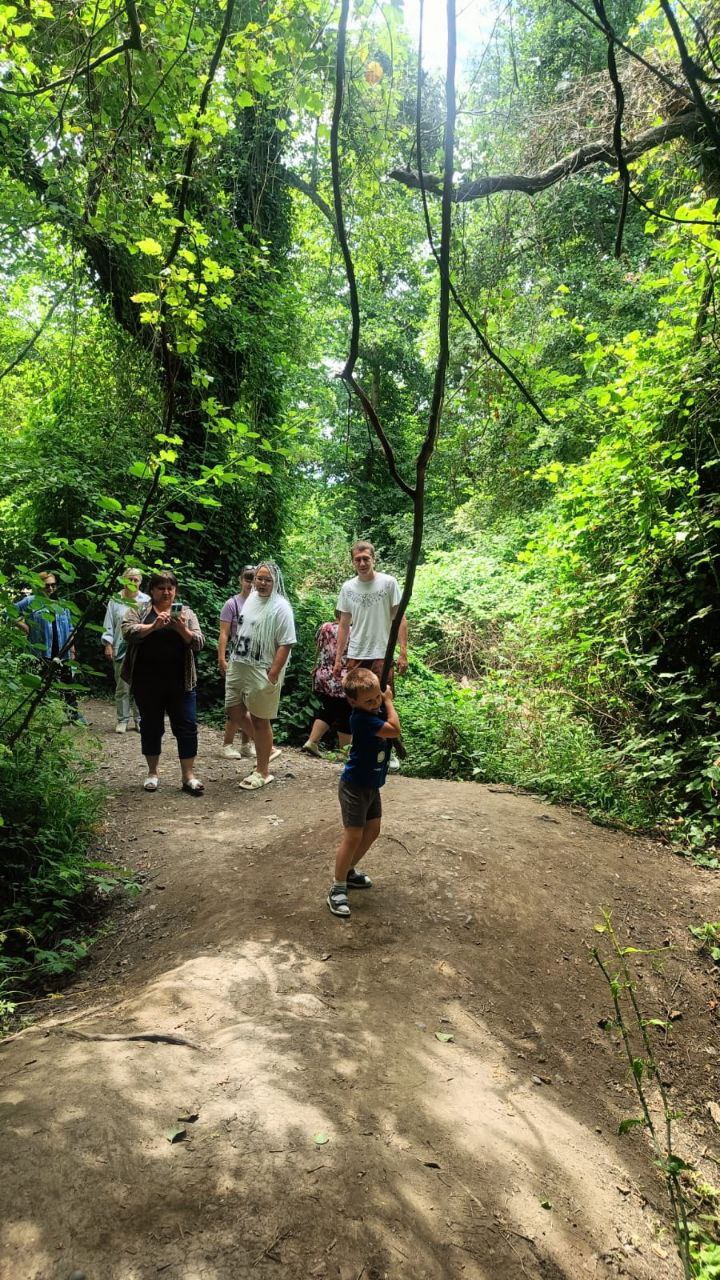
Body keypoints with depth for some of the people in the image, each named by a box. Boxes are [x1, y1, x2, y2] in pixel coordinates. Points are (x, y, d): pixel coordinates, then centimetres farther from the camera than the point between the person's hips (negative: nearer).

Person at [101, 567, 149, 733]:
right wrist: (108, 644, -3)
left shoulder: (146, 601, 5)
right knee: (122, 687, 4)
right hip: (121, 650, 0)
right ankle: (122, 721, 13)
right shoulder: (115, 601, 4)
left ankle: (139, 719, 14)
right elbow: (108, 625, 5)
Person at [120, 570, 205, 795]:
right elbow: (128, 632, -11)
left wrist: (182, 629, -19)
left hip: (180, 683, 1)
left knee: (187, 726, 0)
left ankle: (188, 776, 7)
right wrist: (154, 626, -25)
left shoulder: (186, 612, 8)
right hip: (147, 682, 0)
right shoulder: (139, 610, 5)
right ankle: (152, 772, 24)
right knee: (151, 726, 10)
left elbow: (198, 643, -1)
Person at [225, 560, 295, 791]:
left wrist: (273, 674, -22)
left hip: (261, 671, -8)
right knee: (234, 710, 12)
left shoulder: (280, 607, -13)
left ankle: (262, 772, 15)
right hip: (237, 666, 8)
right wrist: (232, 658, 17)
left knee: (260, 719, 1)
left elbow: (286, 644, -18)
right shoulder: (251, 599, 10)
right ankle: (268, 748, 31)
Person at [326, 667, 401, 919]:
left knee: (372, 832, 18)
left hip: (372, 785, 9)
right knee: (353, 837, -6)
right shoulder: (361, 718, -27)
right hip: (355, 786, -9)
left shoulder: (378, 710, 0)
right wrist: (388, 702, -16)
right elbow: (395, 730, -26)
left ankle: (349, 871, 36)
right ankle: (338, 889, 6)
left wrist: (385, 699, -9)